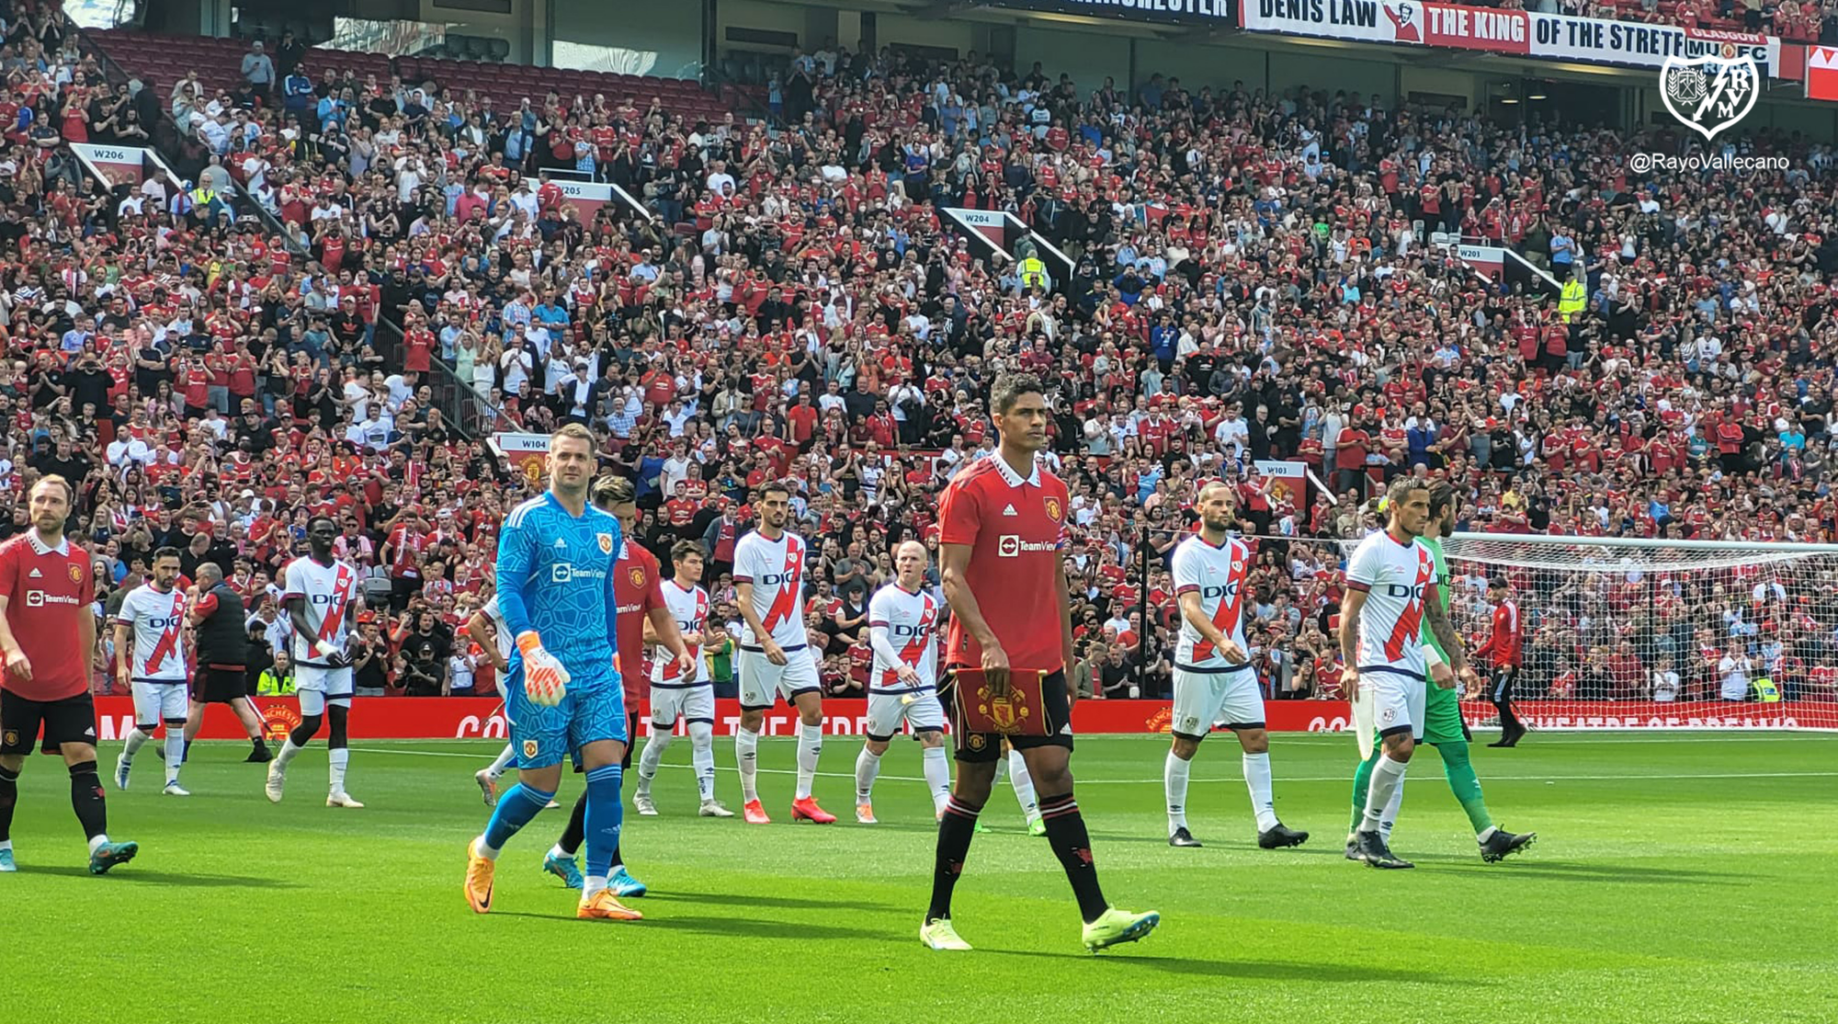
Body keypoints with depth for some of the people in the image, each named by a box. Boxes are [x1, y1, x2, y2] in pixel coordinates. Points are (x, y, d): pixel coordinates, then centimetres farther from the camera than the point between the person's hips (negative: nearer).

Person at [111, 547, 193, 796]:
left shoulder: (180, 598, 9)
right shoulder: (136, 597, -5)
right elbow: (120, 633, -3)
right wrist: (121, 665, -13)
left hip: (176, 675, 4)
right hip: (146, 675, -4)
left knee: (177, 726, -4)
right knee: (146, 729, -4)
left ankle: (172, 780, 2)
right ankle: (125, 760, 26)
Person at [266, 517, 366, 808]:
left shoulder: (348, 573, 13)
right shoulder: (298, 569, -3)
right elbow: (295, 615, -10)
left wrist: (351, 636, -2)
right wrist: (322, 645, -22)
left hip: (340, 660, 5)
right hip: (309, 659, -5)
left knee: (341, 720, -2)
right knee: (311, 723, -7)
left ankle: (337, 791, -1)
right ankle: (278, 765, 21)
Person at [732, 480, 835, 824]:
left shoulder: (797, 545, 12)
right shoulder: (749, 545, -6)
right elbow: (744, 599, -13)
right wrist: (766, 640, -23)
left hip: (796, 647, 5)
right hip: (758, 647, -5)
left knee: (813, 712, -6)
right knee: (752, 720, 1)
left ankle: (803, 799, -1)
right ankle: (750, 801, 11)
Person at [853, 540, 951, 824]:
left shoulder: (930, 604, 10)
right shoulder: (884, 597, -8)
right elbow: (877, 638, -21)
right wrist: (899, 667, -36)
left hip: (922, 686, 4)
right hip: (886, 686, -4)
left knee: (934, 740, -12)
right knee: (876, 746, 9)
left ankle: (943, 807, -20)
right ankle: (862, 801, 30)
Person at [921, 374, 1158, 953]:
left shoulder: (1054, 492, 12)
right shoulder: (970, 489, -7)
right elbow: (952, 576, -12)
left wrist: (1067, 654, 17)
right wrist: (987, 642, -23)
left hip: (1041, 665, 5)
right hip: (981, 662, -5)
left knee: (1055, 775, -3)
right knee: (973, 787, 1)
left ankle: (1096, 917, -10)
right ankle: (937, 919, 14)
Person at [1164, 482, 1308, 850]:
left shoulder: (1240, 550, 11)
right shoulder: (1189, 553, -10)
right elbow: (1190, 608, -23)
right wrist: (1220, 641, -37)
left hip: (1238, 664, 6)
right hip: (1198, 665, -6)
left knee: (1257, 739, -3)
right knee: (1185, 746, 4)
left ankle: (1267, 824, -5)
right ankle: (1176, 826, 15)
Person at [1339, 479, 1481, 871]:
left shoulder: (1424, 556, 15)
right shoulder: (1372, 550, -7)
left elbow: (1436, 617, 21)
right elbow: (1349, 612, -9)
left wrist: (1459, 662, 15)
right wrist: (1350, 666, -17)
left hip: (1414, 670, 7)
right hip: (1381, 668, -7)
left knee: (1400, 756, 3)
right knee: (1400, 747, -19)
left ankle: (1368, 840, 8)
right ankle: (1367, 833, -8)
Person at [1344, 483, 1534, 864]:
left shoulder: (1434, 548, 16)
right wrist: (1434, 660, -23)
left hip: (1433, 675, 10)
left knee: (1456, 752, 7)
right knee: (1384, 752, -3)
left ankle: (1488, 835, 6)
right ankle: (1358, 837, 4)